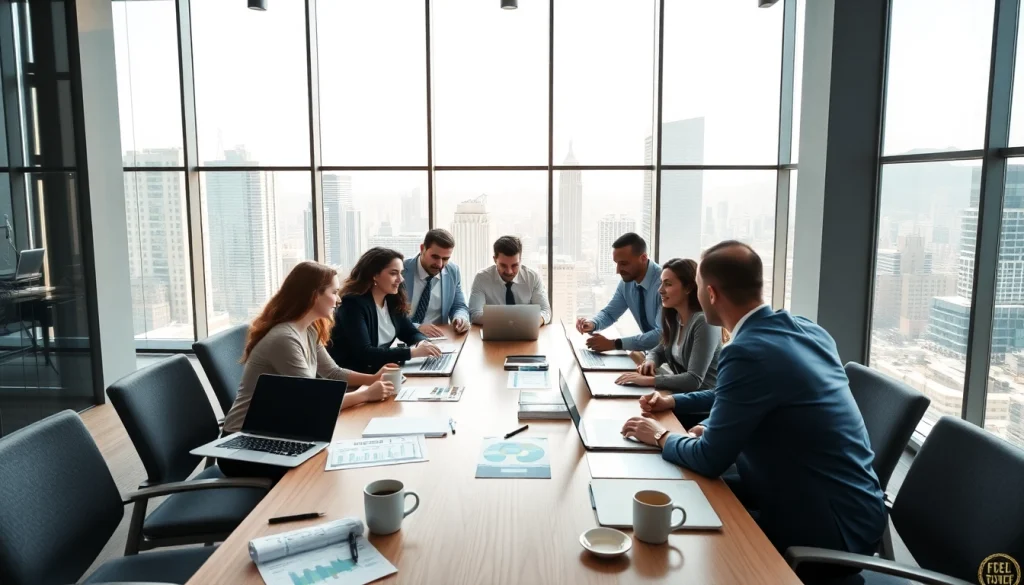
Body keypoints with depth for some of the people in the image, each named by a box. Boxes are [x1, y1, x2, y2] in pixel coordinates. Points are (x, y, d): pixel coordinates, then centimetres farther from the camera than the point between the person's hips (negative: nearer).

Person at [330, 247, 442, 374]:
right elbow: (364, 353, -29)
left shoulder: (393, 300, 1)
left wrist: (422, 343, -16)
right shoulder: (354, 304, -21)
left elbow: (411, 333, 9)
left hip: (378, 370, 7)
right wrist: (412, 352, -34)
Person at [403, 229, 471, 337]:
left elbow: (459, 307, 11)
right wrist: (417, 328, -31)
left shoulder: (453, 271, 1)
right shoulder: (401, 272, -12)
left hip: (438, 338, 3)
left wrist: (460, 318, -11)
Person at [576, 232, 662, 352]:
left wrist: (614, 344, -31)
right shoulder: (627, 281, -2)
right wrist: (592, 324, -12)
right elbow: (609, 313, 11)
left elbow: (662, 335, -30)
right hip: (649, 350, 6)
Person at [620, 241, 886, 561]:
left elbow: (709, 460, -19)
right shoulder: (805, 330, 2)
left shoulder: (748, 351, -26)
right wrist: (673, 401, 13)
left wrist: (661, 436, 0)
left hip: (832, 526, -8)